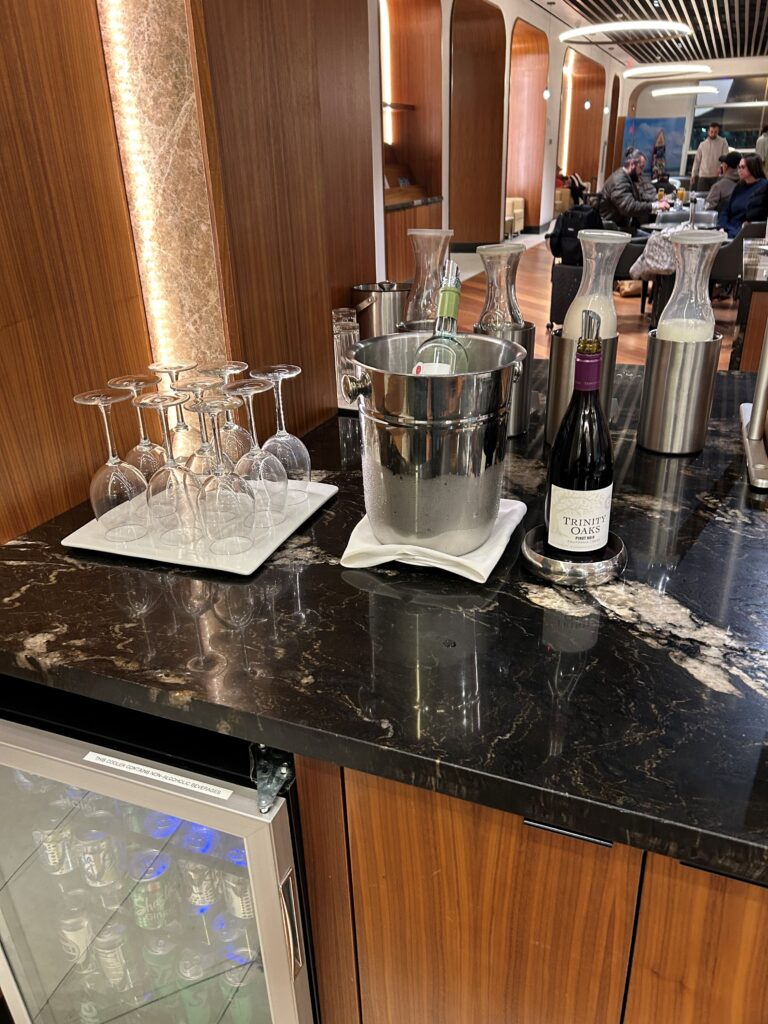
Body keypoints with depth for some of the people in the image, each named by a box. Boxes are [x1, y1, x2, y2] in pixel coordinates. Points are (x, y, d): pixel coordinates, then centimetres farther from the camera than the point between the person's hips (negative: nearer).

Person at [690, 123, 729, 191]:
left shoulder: (723, 142, 2)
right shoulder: (702, 144, 11)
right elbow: (697, 160, 14)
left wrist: (721, 167, -24)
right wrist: (693, 174, 8)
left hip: (716, 176, -2)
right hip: (703, 176, 2)